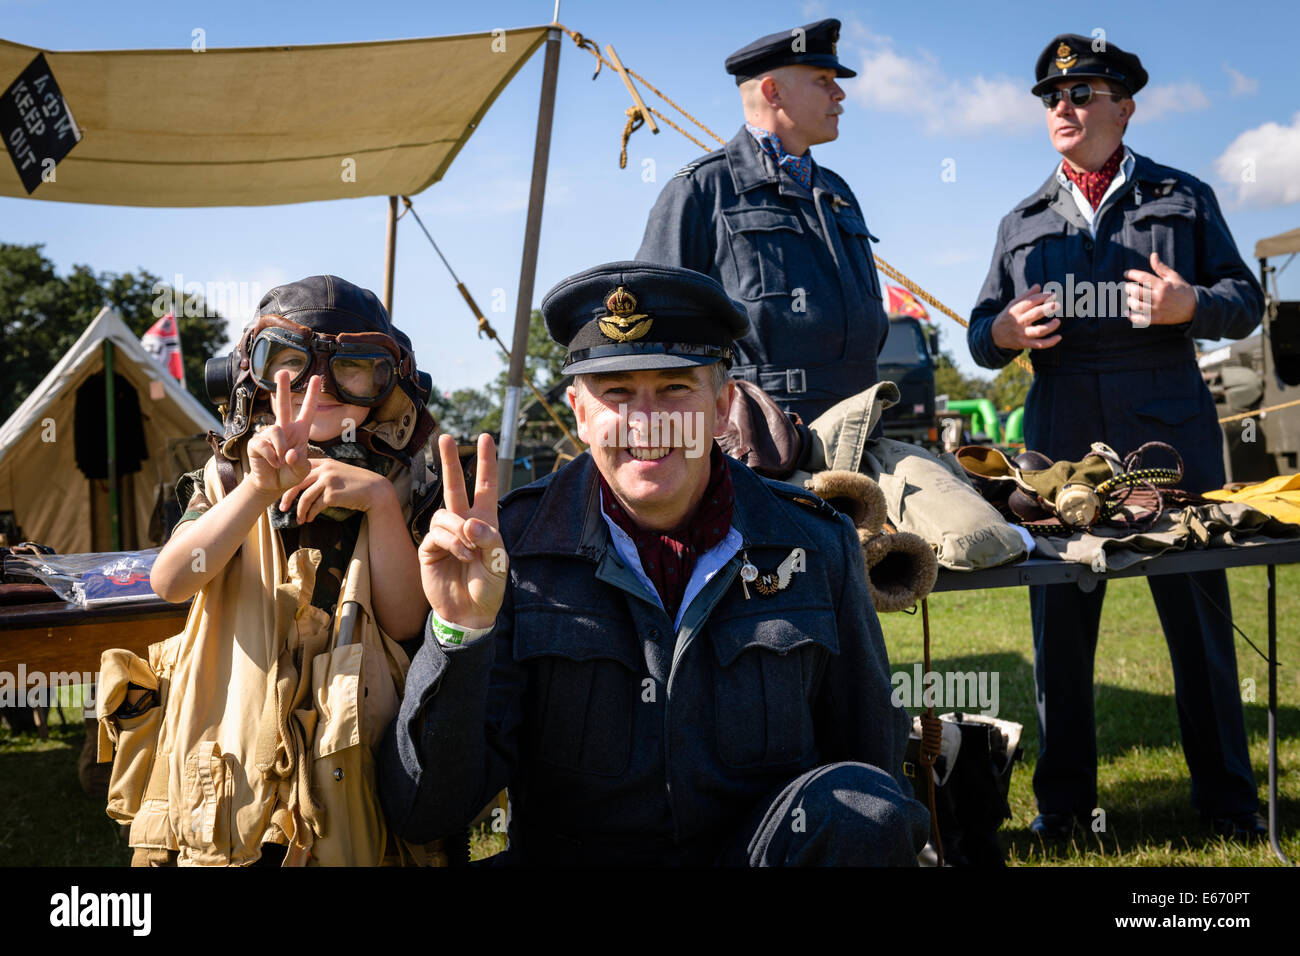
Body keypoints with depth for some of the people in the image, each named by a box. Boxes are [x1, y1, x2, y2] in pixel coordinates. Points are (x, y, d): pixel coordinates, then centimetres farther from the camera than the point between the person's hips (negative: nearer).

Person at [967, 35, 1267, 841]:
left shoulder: (1184, 198, 12)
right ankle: (1064, 797, 16)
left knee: (1199, 609, 2)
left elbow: (1247, 299, 9)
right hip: (1062, 442, 2)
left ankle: (1226, 795, 16)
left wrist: (1190, 305, -13)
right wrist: (1002, 333, -9)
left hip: (1171, 437, -1)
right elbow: (982, 335, 16)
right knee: (1060, 616, 4)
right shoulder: (1023, 224, 17)